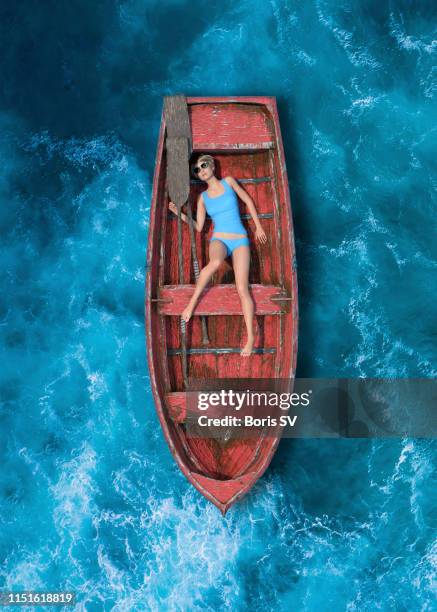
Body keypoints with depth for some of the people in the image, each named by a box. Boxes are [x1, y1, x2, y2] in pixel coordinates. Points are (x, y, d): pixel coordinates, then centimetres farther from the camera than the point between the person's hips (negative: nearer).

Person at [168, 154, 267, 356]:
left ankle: (251, 337, -15)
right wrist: (181, 215, -4)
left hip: (240, 241, 0)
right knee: (215, 262, -41)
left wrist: (258, 227, 13)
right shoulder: (203, 197, 12)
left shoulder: (228, 181, 9)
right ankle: (192, 302, -29)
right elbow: (198, 227, 9)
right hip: (219, 240, 0)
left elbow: (248, 201, 15)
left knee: (242, 288, -16)